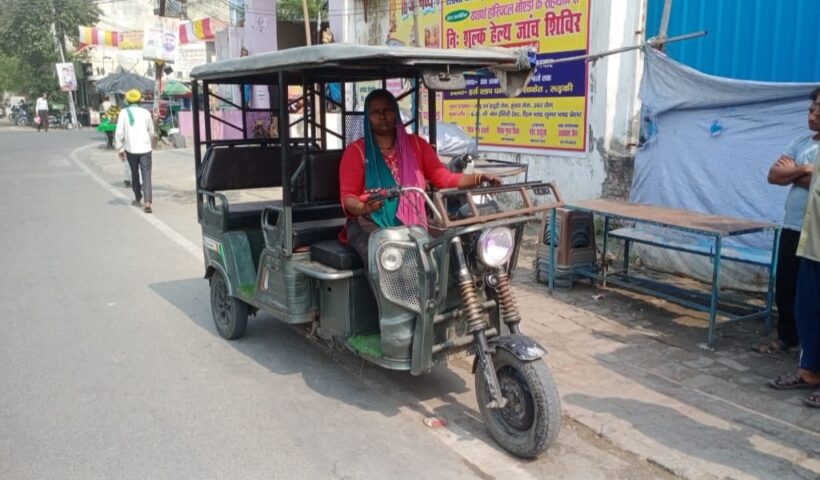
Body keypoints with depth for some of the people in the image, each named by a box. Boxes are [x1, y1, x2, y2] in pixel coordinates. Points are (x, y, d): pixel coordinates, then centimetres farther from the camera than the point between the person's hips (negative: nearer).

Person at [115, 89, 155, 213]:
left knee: (134, 174, 19)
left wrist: (120, 148, 2)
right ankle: (147, 202, -17)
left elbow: (119, 132, -6)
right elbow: (151, 132, 10)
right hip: (145, 148, 0)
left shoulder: (124, 113, -2)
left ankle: (137, 198, 31)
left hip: (131, 149, 1)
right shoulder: (145, 112, 1)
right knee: (146, 175, -3)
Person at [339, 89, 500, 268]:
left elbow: (444, 178, 5)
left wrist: (478, 178, -13)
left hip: (411, 224, 3)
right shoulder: (356, 151, 3)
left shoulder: (416, 144, 13)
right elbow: (347, 197, -5)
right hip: (370, 224, -3)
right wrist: (364, 207, -29)